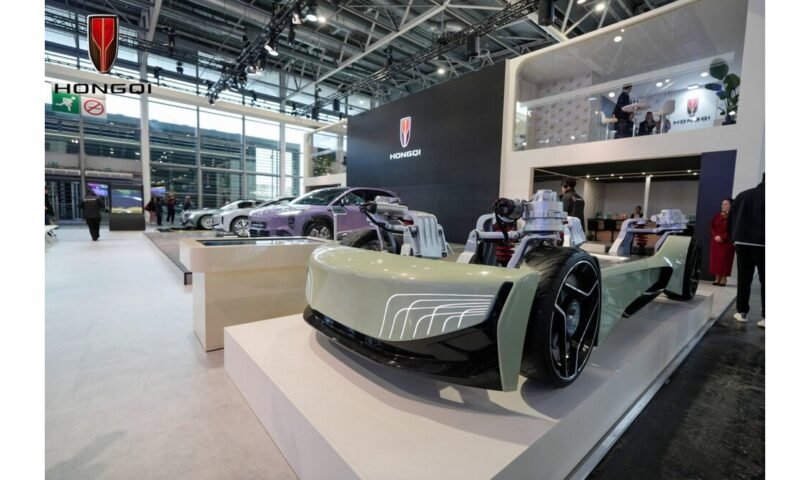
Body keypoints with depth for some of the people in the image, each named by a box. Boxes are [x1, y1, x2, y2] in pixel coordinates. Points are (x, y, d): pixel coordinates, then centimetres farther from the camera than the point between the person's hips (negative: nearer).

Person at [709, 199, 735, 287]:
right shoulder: (717, 215, 11)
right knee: (715, 259, 3)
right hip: (716, 241, 5)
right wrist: (715, 236, -9)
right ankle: (717, 278, 9)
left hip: (727, 242, -4)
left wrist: (722, 237, -18)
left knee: (725, 259, -3)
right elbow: (711, 226, 6)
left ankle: (724, 279, 2)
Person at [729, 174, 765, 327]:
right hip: (762, 243, -3)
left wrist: (735, 237, 17)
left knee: (743, 279, 9)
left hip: (742, 242, 3)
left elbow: (731, 218, 12)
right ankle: (765, 317, 0)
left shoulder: (742, 195, 10)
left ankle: (742, 312, 11)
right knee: (764, 281, 2)